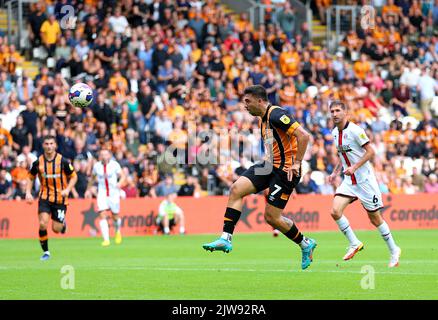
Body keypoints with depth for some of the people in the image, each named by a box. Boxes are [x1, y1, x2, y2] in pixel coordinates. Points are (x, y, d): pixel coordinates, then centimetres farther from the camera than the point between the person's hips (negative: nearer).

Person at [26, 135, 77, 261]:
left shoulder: (63, 161, -10)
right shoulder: (38, 162, -4)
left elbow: (73, 177, 0)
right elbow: (31, 177, 12)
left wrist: (67, 189, -16)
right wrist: (28, 192, -2)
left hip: (60, 198, -1)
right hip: (45, 197, 1)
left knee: (56, 229, -1)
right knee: (42, 224, -16)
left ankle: (63, 223, 37)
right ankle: (45, 252, 1)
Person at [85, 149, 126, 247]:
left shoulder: (114, 165, -5)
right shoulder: (96, 166, 2)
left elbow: (123, 176, -4)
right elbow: (92, 177, 19)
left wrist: (120, 183, -24)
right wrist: (88, 189, 22)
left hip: (114, 193, -1)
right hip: (102, 193, 1)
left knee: (115, 217, 6)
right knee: (102, 215, -15)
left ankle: (118, 231, 39)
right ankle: (106, 239, -16)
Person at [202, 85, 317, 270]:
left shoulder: (276, 115, -17)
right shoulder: (263, 119, 14)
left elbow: (303, 135, -24)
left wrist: (296, 163, -24)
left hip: (285, 170, -9)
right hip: (270, 166, 9)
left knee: (271, 217, -6)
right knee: (236, 189, -8)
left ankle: (306, 245, 16)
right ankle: (226, 239, -12)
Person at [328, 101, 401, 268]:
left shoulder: (355, 130, -15)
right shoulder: (335, 133, 8)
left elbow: (370, 152, -17)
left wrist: (354, 167, -24)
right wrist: (335, 171, 13)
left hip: (365, 179, -6)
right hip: (348, 180, 6)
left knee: (375, 218, 1)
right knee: (335, 211, -14)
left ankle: (394, 251, 18)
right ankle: (354, 244, 1)